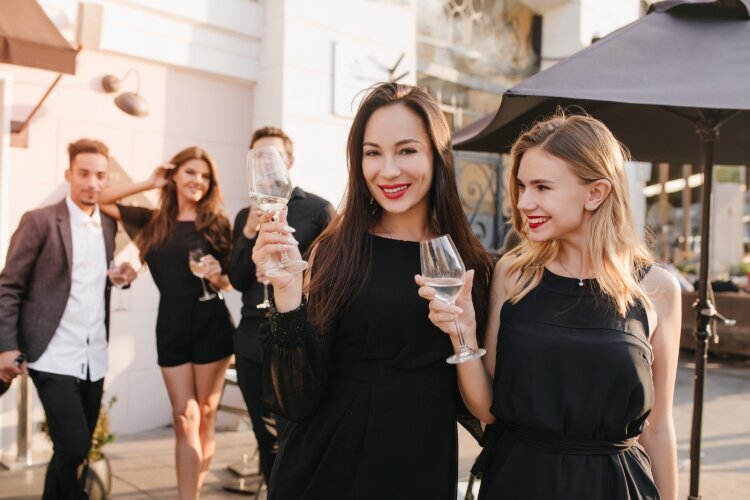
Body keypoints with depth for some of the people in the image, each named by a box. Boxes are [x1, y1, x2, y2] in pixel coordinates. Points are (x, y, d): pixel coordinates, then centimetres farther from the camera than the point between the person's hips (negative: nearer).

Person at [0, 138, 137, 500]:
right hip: (55, 359, -6)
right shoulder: (39, 221, -6)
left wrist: (121, 276, 1)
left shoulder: (109, 225, 10)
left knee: (76, 450, 13)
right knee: (73, 447, -11)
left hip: (94, 359, 6)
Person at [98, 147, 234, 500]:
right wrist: (149, 184, 5)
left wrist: (219, 278, -18)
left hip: (210, 322, -2)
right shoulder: (153, 222, 8)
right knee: (184, 419, 2)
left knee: (204, 417, 8)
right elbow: (101, 201, 11)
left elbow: (231, 280, 5)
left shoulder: (217, 223, 1)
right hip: (171, 325, 2)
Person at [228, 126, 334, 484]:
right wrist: (248, 234, -7)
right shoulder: (245, 216, 14)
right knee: (266, 440, 14)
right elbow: (238, 281, 6)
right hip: (252, 337, 6)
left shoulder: (318, 209, -2)